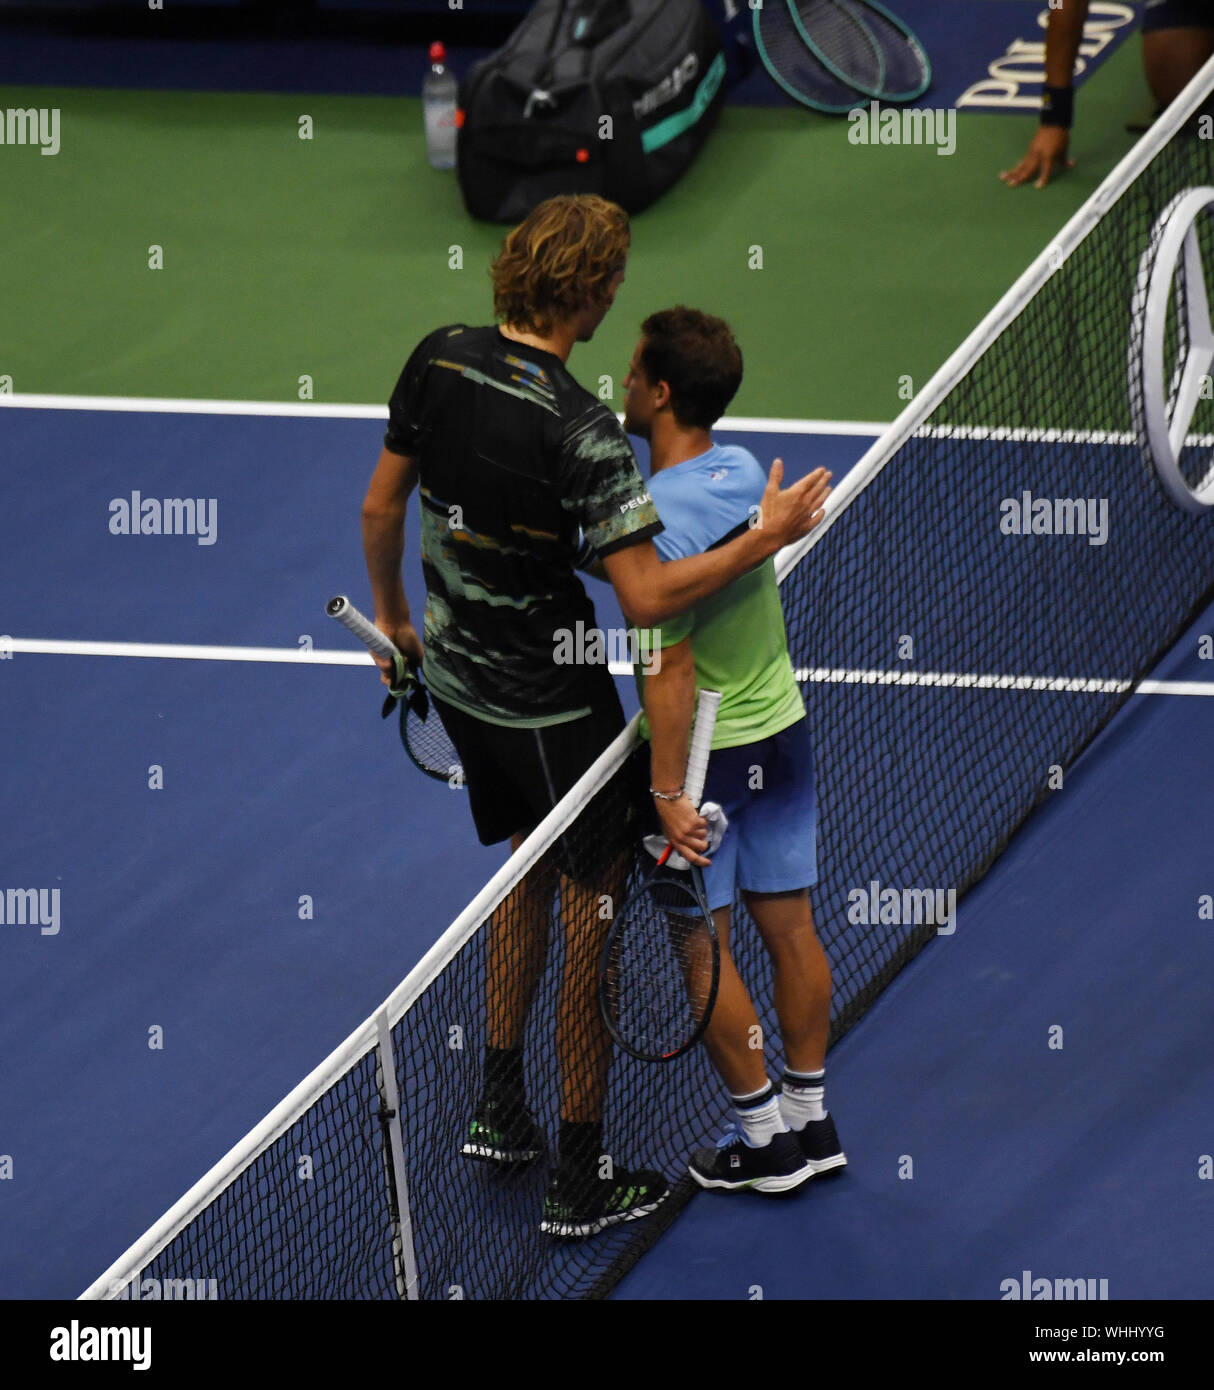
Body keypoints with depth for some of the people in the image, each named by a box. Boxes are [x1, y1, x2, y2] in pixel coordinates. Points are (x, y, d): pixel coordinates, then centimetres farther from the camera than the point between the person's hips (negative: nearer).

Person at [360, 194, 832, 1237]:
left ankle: (500, 1111, 34)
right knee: (594, 914, 6)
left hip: (458, 676, 7)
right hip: (552, 704, -7)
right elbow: (647, 598, -29)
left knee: (528, 870, 27)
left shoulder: (440, 360, -6)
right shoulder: (580, 430, -28)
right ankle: (580, 1179, 12)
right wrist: (769, 539, -22)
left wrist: (393, 618, 22)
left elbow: (383, 505, 6)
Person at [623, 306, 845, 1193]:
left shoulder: (658, 525, -27)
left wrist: (669, 797, -27)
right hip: (783, 725, 7)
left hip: (704, 752, -7)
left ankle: (765, 1137, 16)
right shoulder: (745, 471, -4)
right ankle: (812, 1120, 26)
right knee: (790, 929, 15)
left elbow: (672, 671, -29)